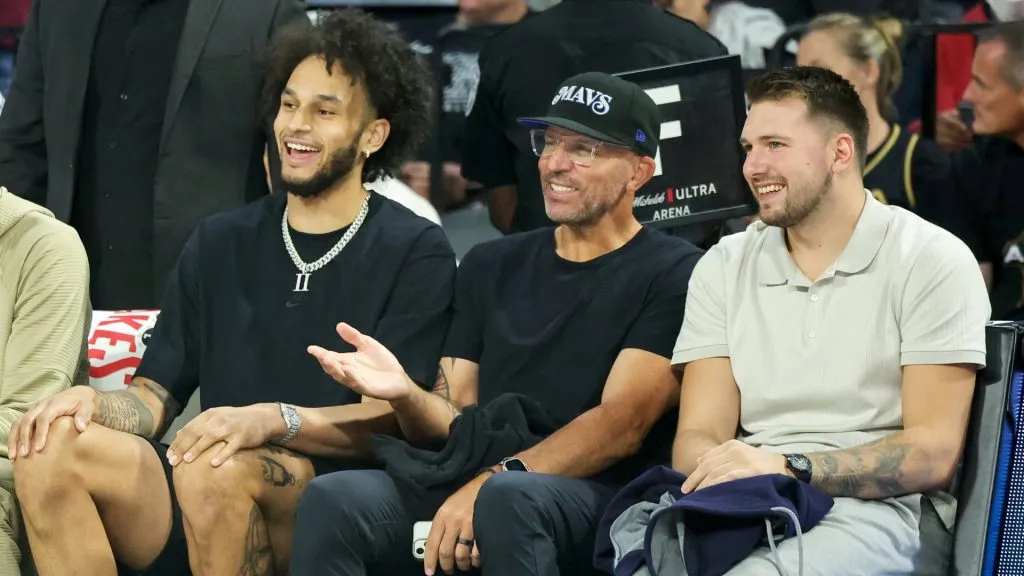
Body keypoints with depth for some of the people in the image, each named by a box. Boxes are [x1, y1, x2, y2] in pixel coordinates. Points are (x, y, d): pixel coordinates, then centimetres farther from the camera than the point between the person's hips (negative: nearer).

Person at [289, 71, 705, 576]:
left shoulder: (672, 274, 3)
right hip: (469, 485, 5)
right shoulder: (491, 266, 22)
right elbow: (456, 420, 18)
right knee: (333, 497, -24)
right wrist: (406, 395, -6)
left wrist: (495, 479, -21)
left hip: (603, 500, -5)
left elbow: (622, 424, -9)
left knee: (508, 498, -39)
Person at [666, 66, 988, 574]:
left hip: (881, 509, -3)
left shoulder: (932, 261, 2)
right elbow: (698, 436, 8)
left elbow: (933, 454, -7)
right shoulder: (724, 268, 17)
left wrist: (789, 468, -21)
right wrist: (720, 469, -18)